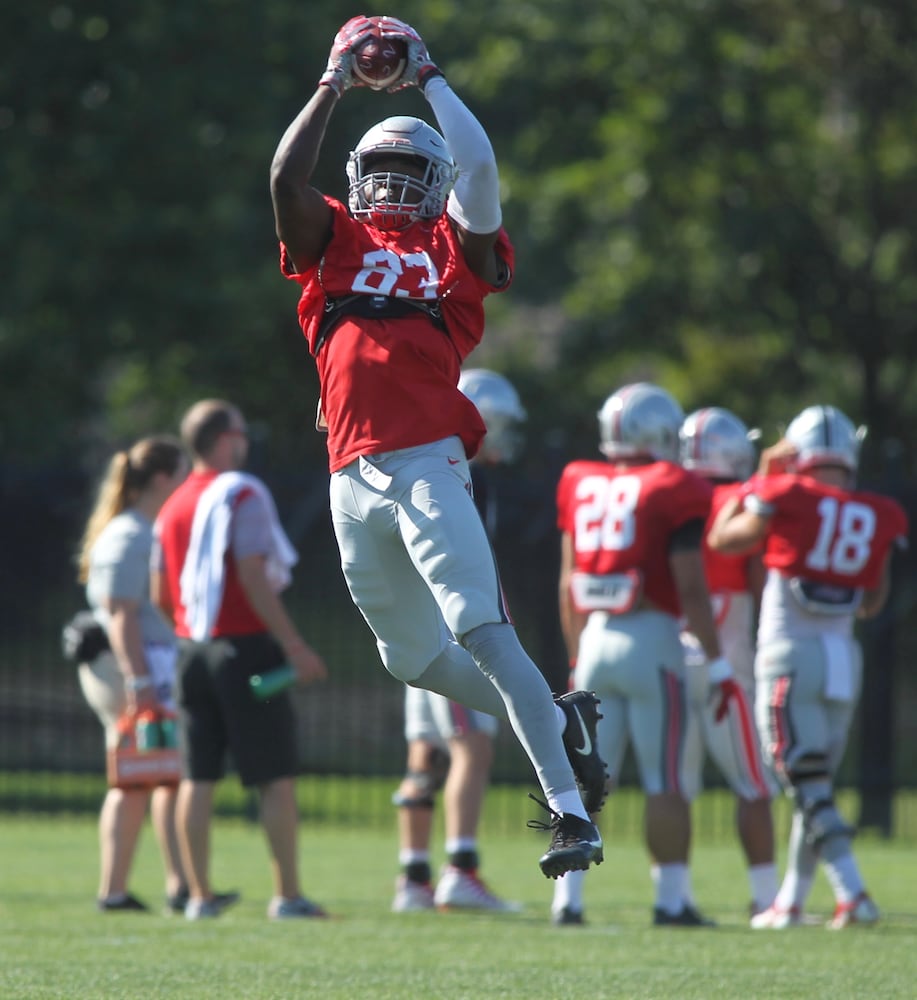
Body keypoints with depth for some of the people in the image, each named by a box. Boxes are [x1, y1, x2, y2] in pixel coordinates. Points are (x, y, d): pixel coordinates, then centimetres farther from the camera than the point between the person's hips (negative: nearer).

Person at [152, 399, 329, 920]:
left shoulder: (173, 507, 13)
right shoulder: (242, 495, -10)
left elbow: (160, 594, 15)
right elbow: (254, 579, -17)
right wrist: (295, 646, -17)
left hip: (192, 647, 7)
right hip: (247, 645, -7)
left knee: (198, 777, 7)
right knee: (277, 776, -3)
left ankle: (201, 894, 8)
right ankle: (288, 894, -5)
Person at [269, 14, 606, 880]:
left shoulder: (452, 247, 10)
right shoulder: (335, 242, 16)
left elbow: (479, 167, -2)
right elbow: (287, 176, 2)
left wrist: (429, 80, 10)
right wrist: (336, 85, 8)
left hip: (428, 467, -4)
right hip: (353, 480, 4)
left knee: (484, 636, -15)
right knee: (414, 657, 12)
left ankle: (571, 810, -16)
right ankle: (558, 720, 30)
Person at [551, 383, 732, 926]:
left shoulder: (582, 488, 10)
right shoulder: (674, 492, -7)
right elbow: (690, 588, -10)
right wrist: (718, 663, -5)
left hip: (595, 638, 5)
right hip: (652, 640, -5)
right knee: (666, 782, 1)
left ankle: (567, 896, 2)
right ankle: (672, 898, 3)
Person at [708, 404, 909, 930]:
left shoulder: (787, 497, -8)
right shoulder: (879, 517, 3)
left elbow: (723, 539, 10)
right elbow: (872, 603, 13)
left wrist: (760, 477, 18)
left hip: (790, 654, -5)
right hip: (844, 657, 5)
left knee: (808, 785, -6)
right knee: (818, 784, 15)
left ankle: (853, 891, -20)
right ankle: (791, 901, 22)